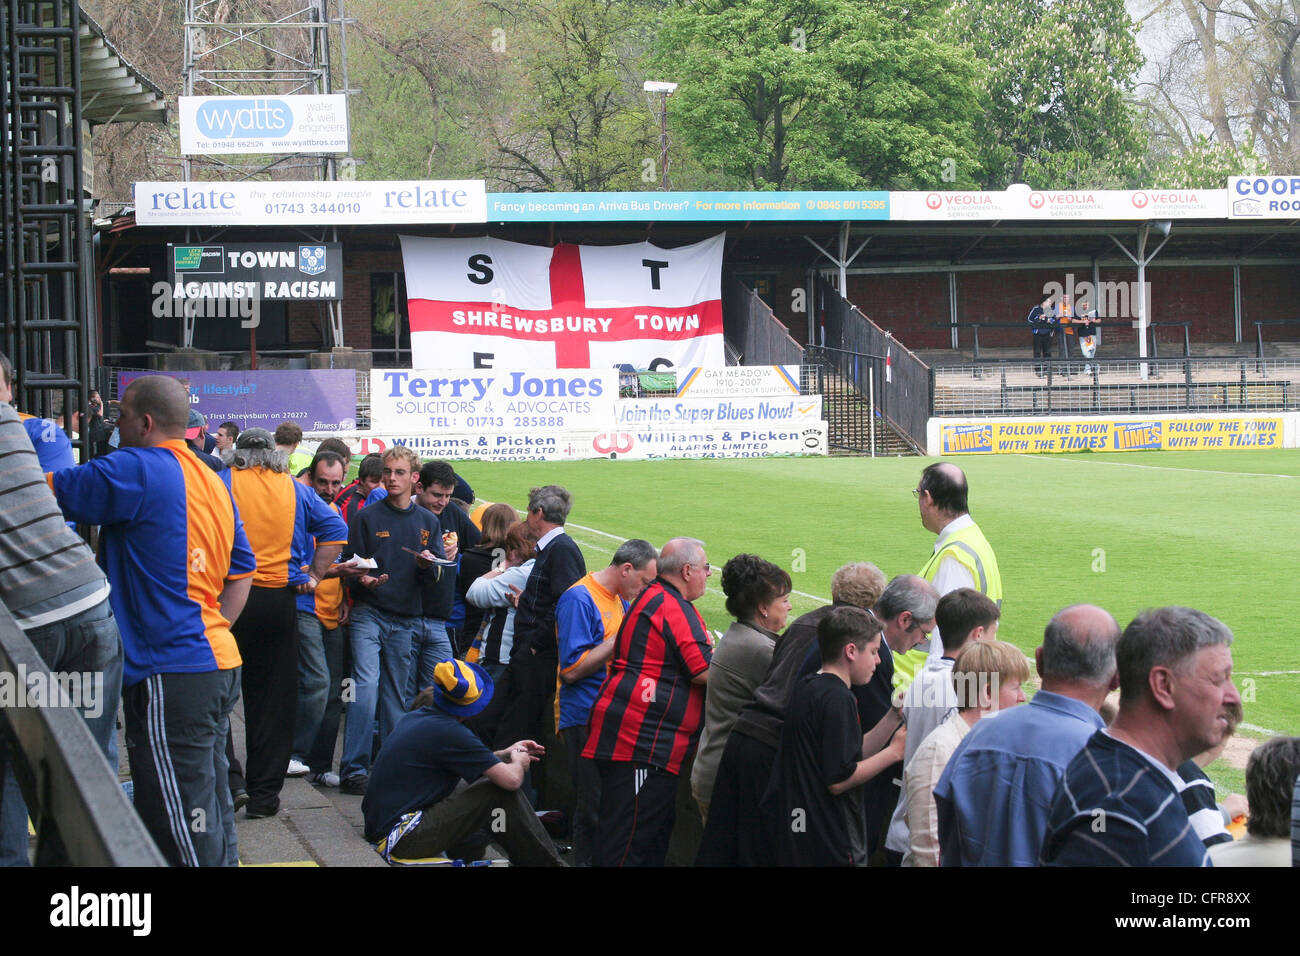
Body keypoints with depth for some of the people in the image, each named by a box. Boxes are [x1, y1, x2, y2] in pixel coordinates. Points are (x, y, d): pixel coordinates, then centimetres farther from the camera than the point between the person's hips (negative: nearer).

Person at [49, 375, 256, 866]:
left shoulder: (136, 470, -13)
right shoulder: (213, 481, 15)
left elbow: (47, 491, -15)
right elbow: (243, 570, 21)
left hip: (170, 673, -9)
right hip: (219, 661, 9)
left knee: (185, 828, -6)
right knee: (212, 814, 15)